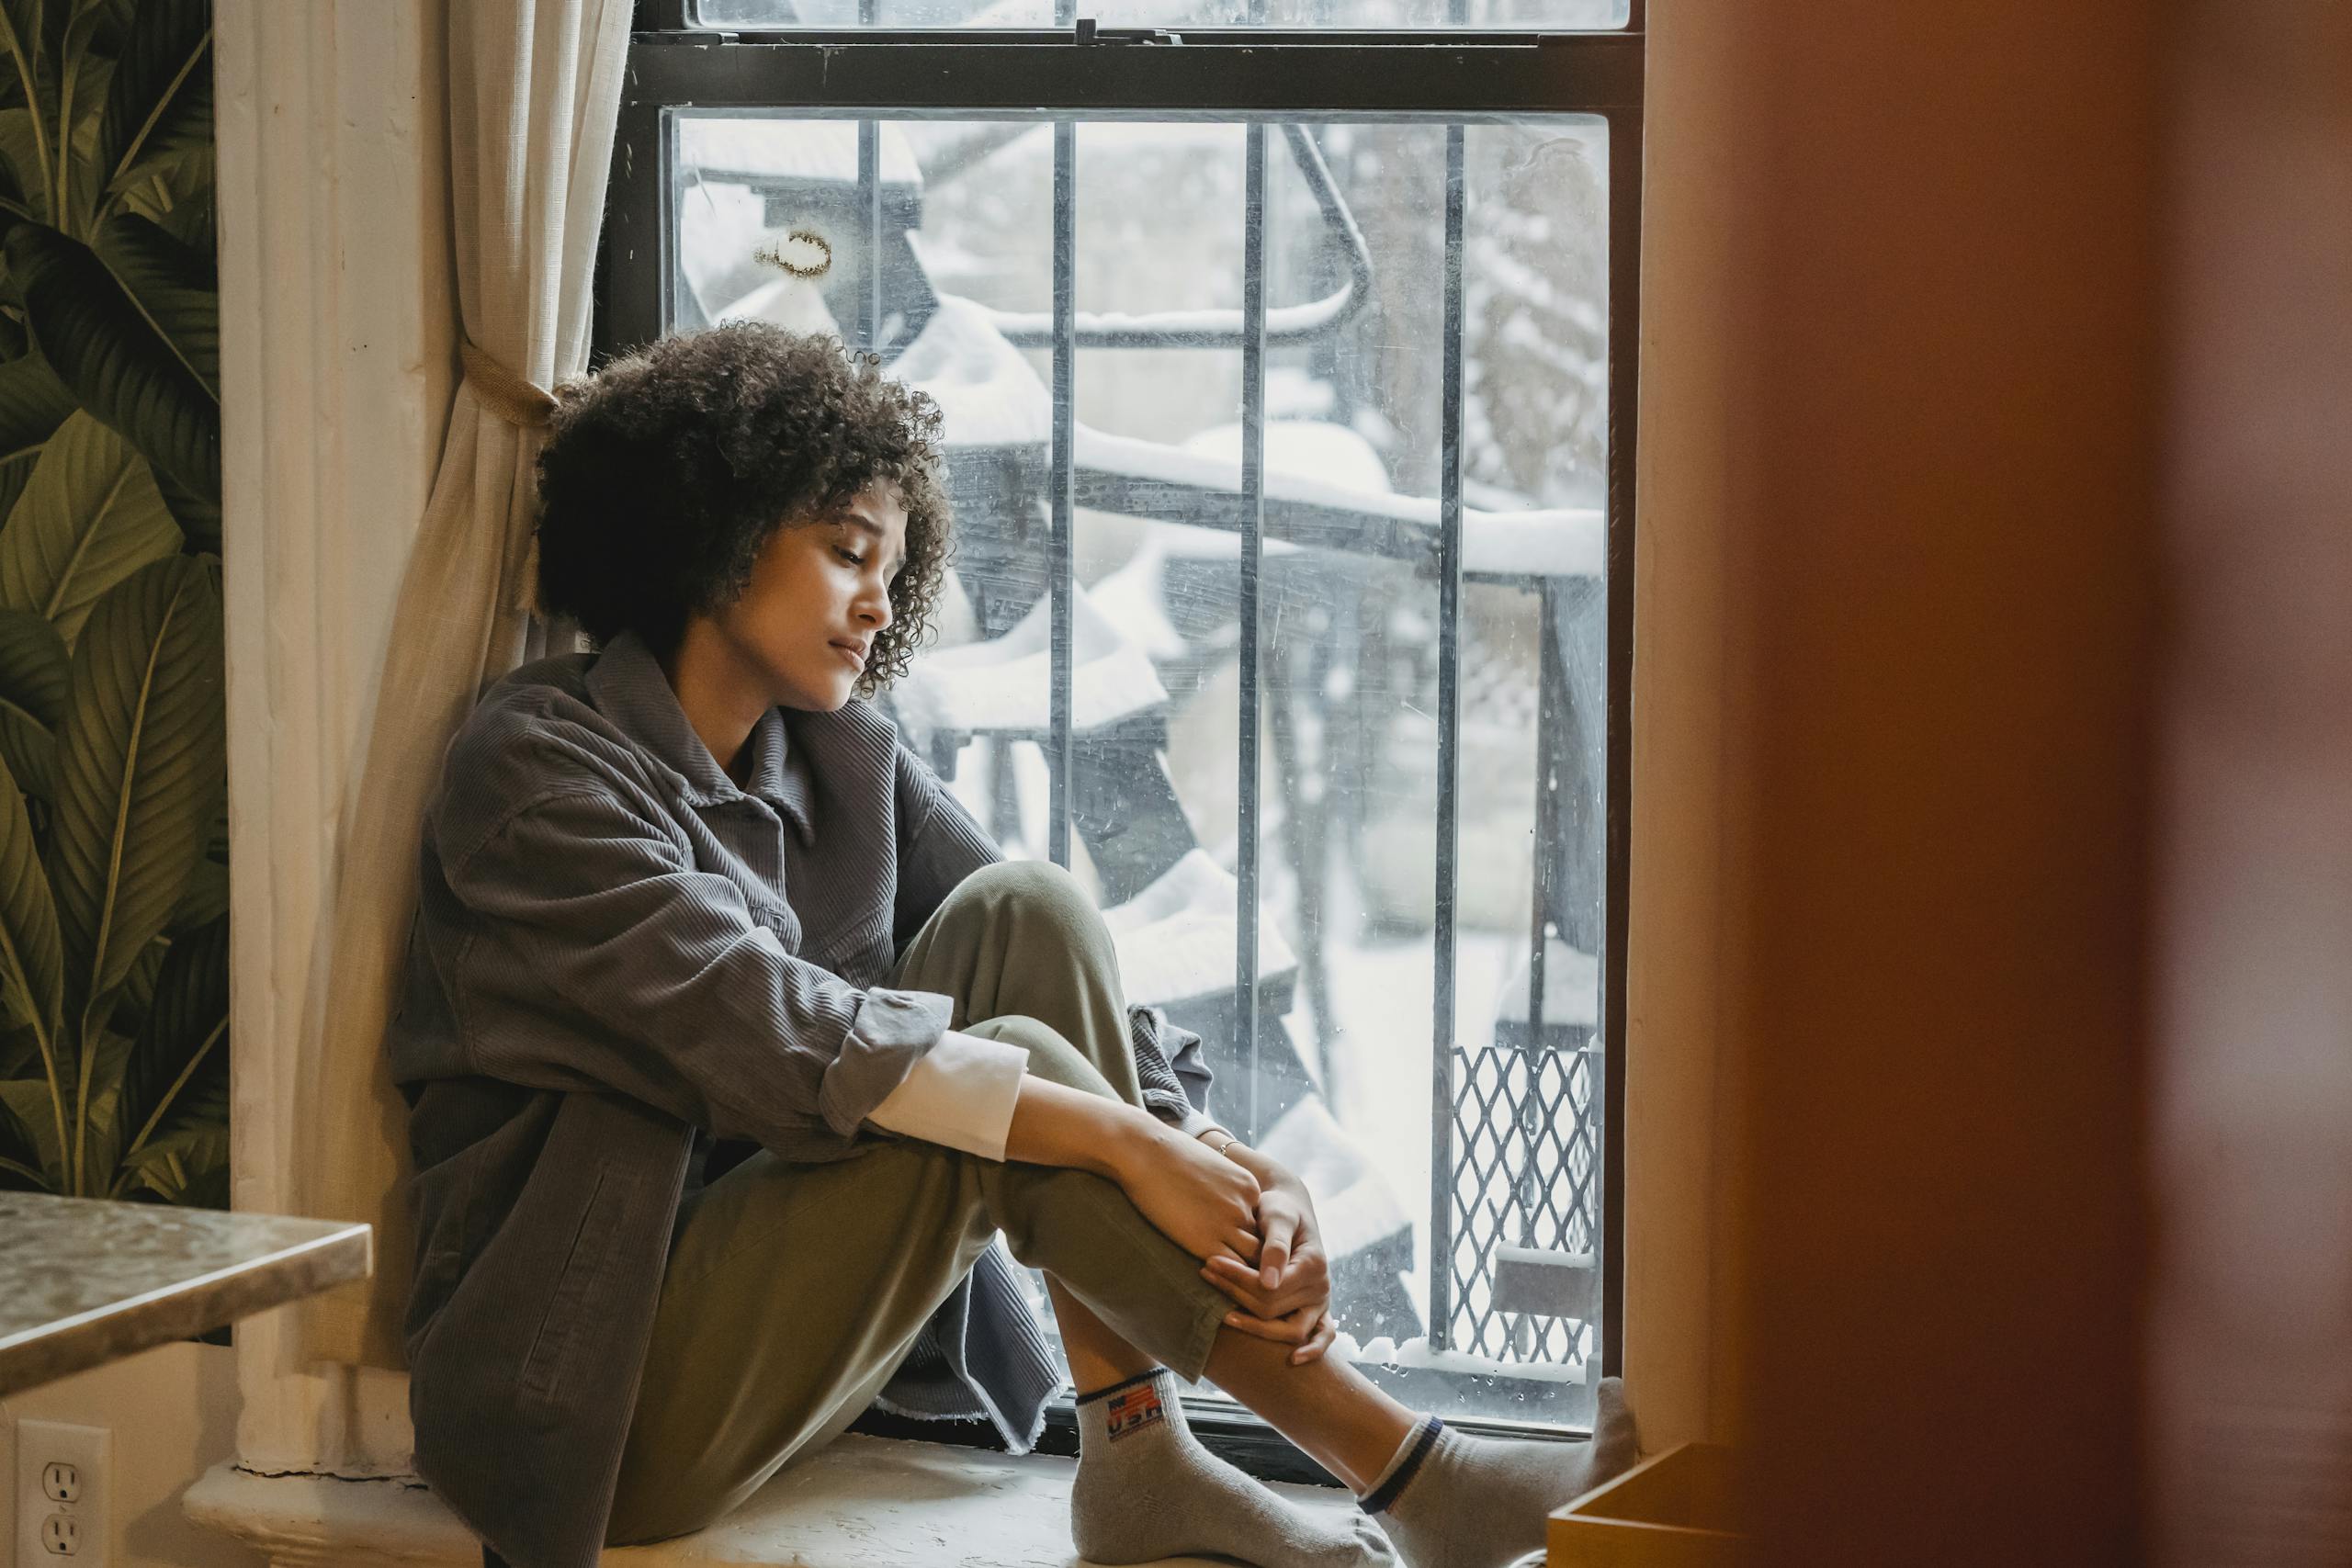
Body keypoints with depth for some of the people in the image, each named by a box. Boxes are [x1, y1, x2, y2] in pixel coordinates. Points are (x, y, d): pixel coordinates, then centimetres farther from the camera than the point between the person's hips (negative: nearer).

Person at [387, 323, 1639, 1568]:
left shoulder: (845, 762, 10)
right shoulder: (537, 765, -12)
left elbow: (1053, 971, 0)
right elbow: (767, 1032, -25)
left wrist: (1237, 1172, -20)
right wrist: (1123, 1142, -29)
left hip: (789, 1301, 7)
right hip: (605, 1392, -7)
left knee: (1024, 913, -12)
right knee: (1015, 1069, -26)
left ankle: (1142, 1460, -17)